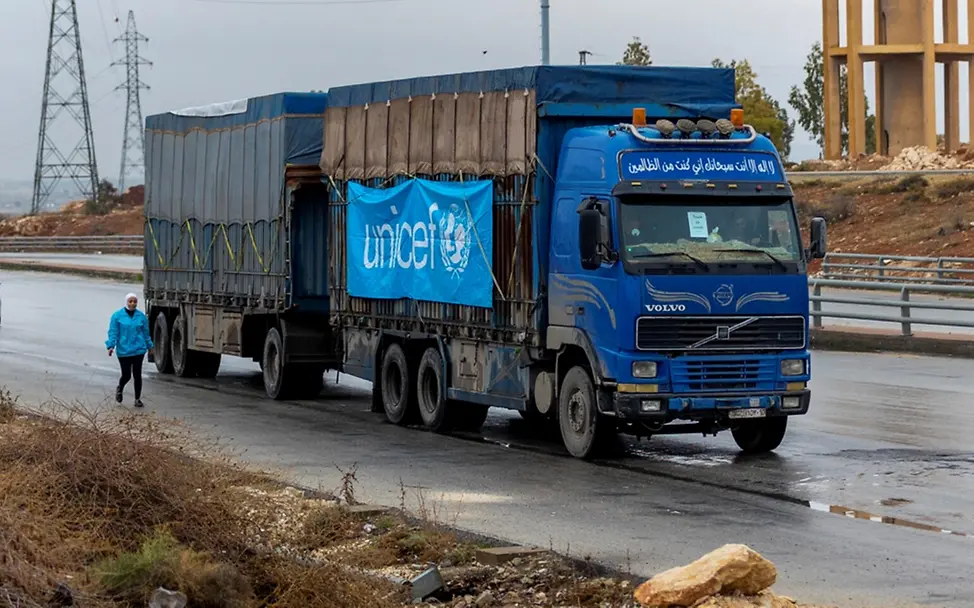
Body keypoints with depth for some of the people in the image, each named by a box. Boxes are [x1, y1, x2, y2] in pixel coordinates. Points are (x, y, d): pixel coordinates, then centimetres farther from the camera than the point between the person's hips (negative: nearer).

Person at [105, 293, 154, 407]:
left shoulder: (141, 316, 6)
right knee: (126, 375, 2)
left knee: (137, 375, 0)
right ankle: (119, 389, 35)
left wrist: (150, 346, 23)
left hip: (138, 350, 2)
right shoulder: (117, 316, -2)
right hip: (123, 350, -2)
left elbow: (146, 333, 16)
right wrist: (111, 346, -12)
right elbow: (113, 332, -3)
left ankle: (138, 399, 10)